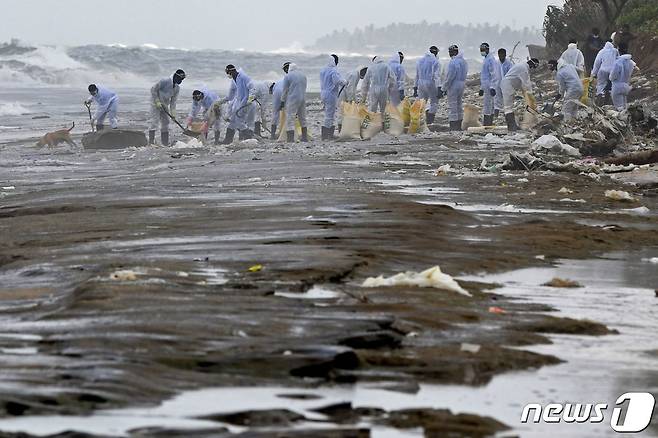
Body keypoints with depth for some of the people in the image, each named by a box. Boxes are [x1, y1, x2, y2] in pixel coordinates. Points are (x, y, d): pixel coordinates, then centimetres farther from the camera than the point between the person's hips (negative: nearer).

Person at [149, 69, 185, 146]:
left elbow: (173, 101, 5)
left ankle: (165, 143, 13)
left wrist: (173, 113, -4)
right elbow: (153, 89, -17)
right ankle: (151, 142, -16)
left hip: (164, 105, 8)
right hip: (156, 103, -8)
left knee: (165, 122, 7)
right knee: (155, 121, -15)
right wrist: (157, 101, -19)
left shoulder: (177, 88, 3)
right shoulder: (165, 81, -19)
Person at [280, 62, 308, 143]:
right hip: (303, 99, 6)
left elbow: (285, 90, -4)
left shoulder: (288, 76, -8)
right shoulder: (303, 75, 11)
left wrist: (282, 101, 5)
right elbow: (304, 88, 15)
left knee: (290, 120, -6)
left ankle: (290, 140, -15)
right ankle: (305, 138, 23)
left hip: (292, 100, -6)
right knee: (303, 119, 18)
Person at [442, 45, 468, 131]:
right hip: (462, 85, 9)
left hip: (453, 85, -9)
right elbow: (465, 73, 12)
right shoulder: (463, 61, 9)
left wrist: (445, 87, -10)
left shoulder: (453, 62, -18)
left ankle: (453, 127, -5)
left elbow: (450, 76, -18)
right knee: (459, 106, 16)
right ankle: (459, 126, 20)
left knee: (452, 106, -4)